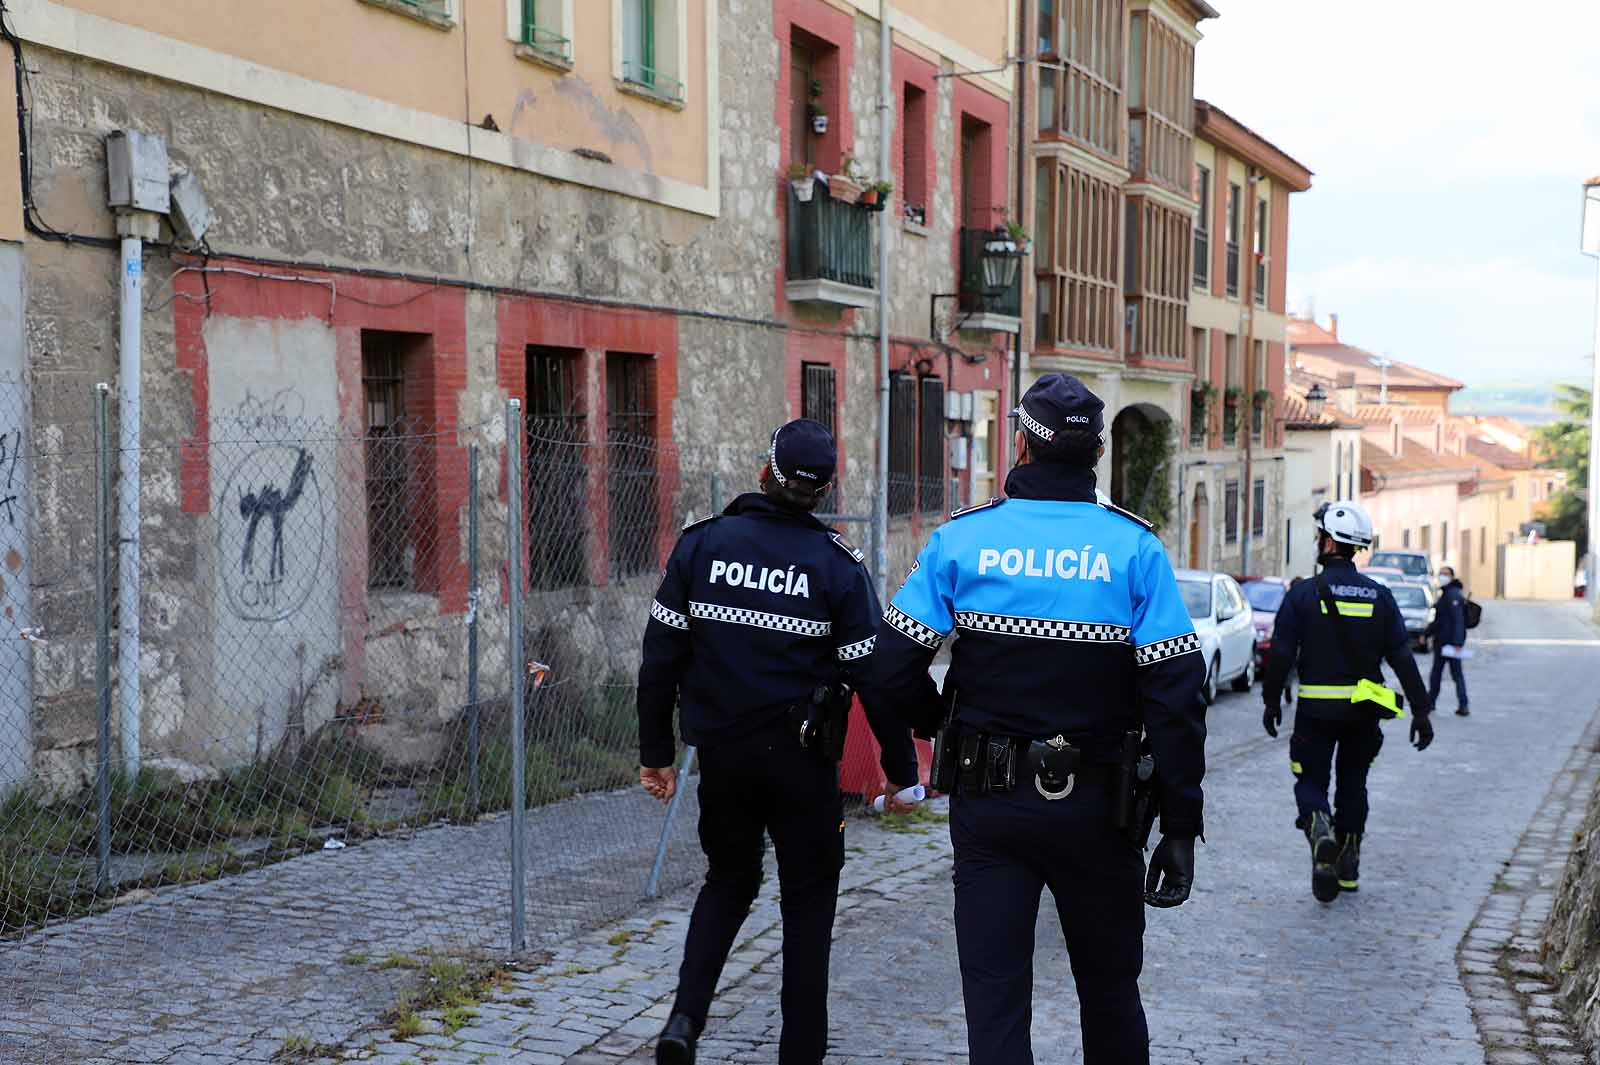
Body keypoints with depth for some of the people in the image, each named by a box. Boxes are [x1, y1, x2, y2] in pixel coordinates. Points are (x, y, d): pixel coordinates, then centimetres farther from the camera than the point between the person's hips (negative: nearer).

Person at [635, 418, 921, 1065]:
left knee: (728, 879, 22)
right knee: (807, 901, 12)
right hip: (801, 761, -3)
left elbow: (660, 658, 0)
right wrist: (901, 770, 1)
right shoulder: (836, 564, -9)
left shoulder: (701, 544, -2)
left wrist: (655, 752, 9)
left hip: (721, 755, 3)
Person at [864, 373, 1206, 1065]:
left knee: (995, 1001, 6)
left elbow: (891, 672, -7)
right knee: (1109, 989, 19)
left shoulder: (961, 538, -5)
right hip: (1095, 805, 0)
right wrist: (1180, 828, -5)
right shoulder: (1134, 548, -6)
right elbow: (1175, 701, -10)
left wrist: (937, 723, 14)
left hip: (987, 801, 0)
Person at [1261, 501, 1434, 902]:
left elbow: (1281, 654, -7)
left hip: (1316, 710, -3)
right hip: (1364, 712, 3)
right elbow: (1403, 657, 0)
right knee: (1353, 782, 17)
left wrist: (1272, 701, 5)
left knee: (1311, 782, 6)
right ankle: (1348, 868, 19)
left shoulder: (1303, 594, -8)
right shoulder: (1379, 596, 2)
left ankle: (1320, 829, -25)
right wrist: (1421, 709, 4)